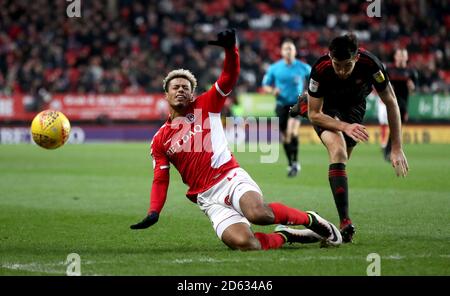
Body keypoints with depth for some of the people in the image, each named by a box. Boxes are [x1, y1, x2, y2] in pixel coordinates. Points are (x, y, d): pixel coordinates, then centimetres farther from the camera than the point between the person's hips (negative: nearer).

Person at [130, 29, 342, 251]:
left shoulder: (205, 105, 10)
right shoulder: (160, 140, 14)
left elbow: (229, 78, -1)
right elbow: (160, 180, 11)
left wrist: (230, 48, -19)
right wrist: (154, 212, -4)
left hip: (232, 178, -1)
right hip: (208, 198, 1)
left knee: (258, 213, -36)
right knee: (243, 243, -27)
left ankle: (310, 219, -8)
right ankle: (284, 236, 3)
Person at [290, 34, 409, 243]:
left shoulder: (370, 64, -35)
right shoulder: (320, 69, -36)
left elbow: (391, 103, -21)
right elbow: (315, 114, -24)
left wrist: (397, 148, -22)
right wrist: (344, 126, -41)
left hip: (354, 108, 3)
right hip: (326, 109, -3)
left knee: (342, 158, 21)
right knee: (338, 152, -30)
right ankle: (345, 223, -33)